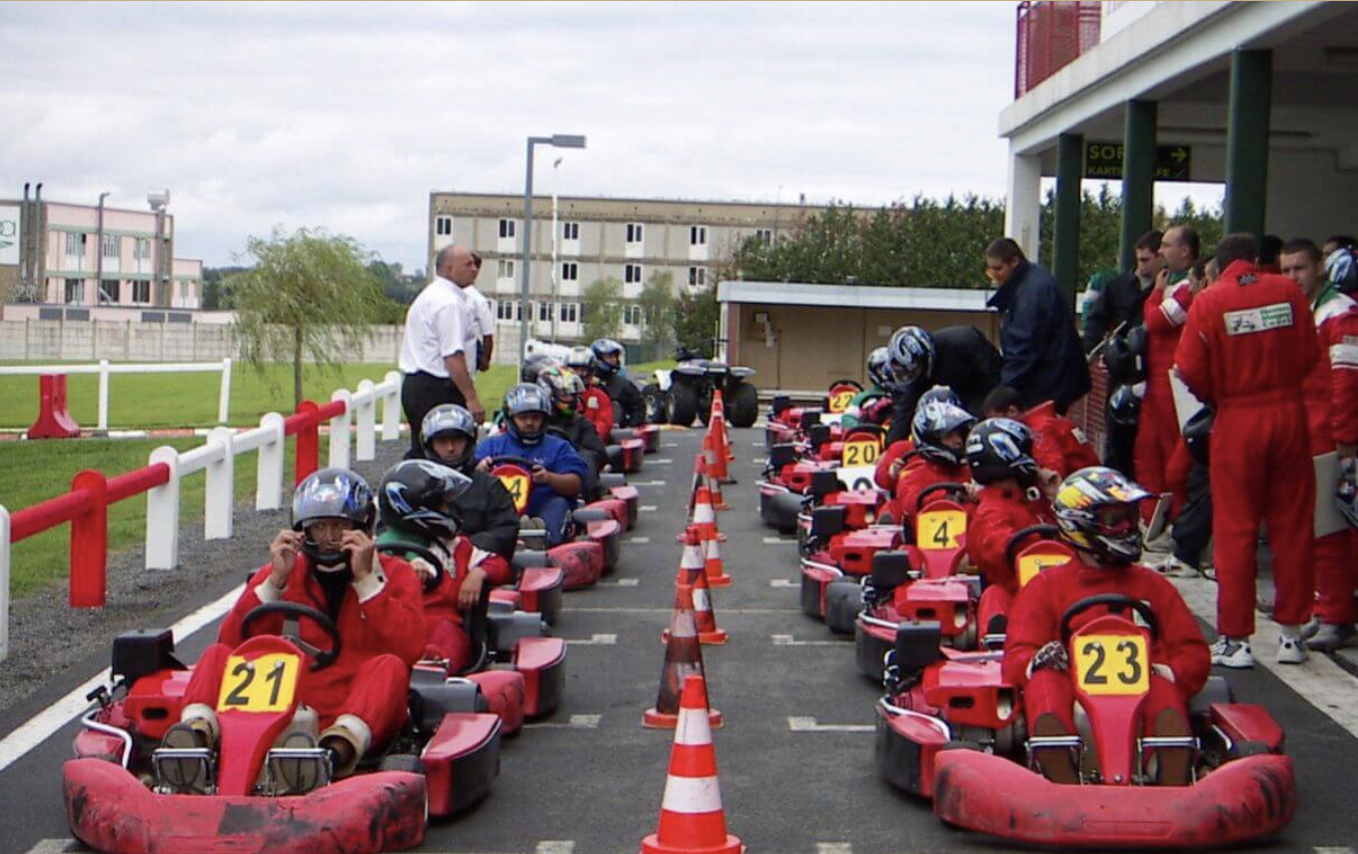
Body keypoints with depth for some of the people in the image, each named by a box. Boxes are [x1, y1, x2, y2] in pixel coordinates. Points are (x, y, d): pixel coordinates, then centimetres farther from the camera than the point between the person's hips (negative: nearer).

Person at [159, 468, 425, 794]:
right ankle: (198, 734, -45)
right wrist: (276, 581, -4)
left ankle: (338, 750, -57)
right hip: (285, 713, 2)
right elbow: (232, 642, 4)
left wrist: (366, 579, -7)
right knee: (217, 656, -14)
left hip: (358, 713, -2)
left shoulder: (394, 574, 13)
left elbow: (409, 649, -7)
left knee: (388, 667, -30)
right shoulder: (283, 573, 19)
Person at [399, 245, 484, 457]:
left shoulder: (428, 296, 19)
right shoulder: (450, 303, -15)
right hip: (438, 390, -10)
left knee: (421, 451, 13)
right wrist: (471, 398, -22)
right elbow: (453, 356, -22)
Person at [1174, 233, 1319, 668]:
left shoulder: (1209, 301, -7)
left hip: (1237, 421, -2)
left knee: (1235, 530, 4)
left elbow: (1190, 370, -8)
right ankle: (1291, 632, 16)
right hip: (1290, 415, 2)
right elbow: (1309, 355, 3)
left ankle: (1235, 638, 5)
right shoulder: (1289, 290, 0)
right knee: (1292, 525, 10)